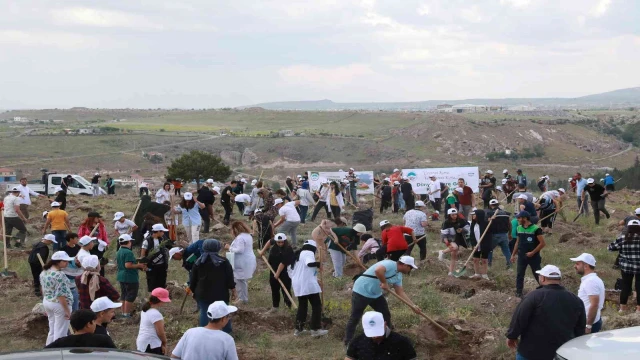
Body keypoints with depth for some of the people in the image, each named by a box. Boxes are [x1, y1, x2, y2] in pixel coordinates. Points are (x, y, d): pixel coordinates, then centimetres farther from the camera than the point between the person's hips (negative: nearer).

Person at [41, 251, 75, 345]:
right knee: (60, 333, 1)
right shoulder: (59, 275, -22)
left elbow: (43, 290, 13)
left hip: (47, 302, 9)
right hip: (59, 305, -9)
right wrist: (67, 310, -17)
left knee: (52, 331, 20)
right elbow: (61, 295, -23)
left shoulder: (44, 272, 5)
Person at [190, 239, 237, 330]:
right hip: (220, 294, -1)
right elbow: (230, 278, -5)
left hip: (203, 294, 1)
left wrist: (194, 291, 19)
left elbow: (192, 280, 5)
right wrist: (233, 291, 5)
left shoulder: (198, 263, -1)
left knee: (204, 313, 10)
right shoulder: (224, 262, -7)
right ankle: (226, 332, 24)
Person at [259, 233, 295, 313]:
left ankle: (288, 304, 4)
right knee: (274, 289, 13)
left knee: (285, 289, -7)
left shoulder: (288, 250, -28)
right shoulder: (275, 242, -7)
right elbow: (270, 242, 19)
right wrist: (263, 251, 16)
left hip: (285, 271, -7)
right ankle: (275, 306, 23)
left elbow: (283, 263, -27)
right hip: (274, 270, 7)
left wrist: (277, 274, -25)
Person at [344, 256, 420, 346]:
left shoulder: (398, 275, 6)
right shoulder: (390, 264, -24)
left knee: (386, 315, 12)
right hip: (362, 291, -10)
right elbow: (378, 270, -44)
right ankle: (348, 342, 10)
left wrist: (413, 306, 7)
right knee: (355, 318, 0)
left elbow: (400, 292, 11)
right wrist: (384, 283, -30)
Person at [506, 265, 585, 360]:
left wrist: (512, 336, 1)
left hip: (532, 352, -5)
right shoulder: (575, 300, 4)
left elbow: (519, 319, -13)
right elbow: (580, 330, 13)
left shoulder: (535, 296, -15)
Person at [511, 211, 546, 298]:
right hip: (522, 256, 5)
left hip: (533, 256, -5)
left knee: (537, 274, 2)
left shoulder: (536, 229, -15)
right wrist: (513, 254, 14)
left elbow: (542, 243, -15)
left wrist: (533, 252, -17)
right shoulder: (519, 228, 4)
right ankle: (518, 291, 19)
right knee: (520, 274, 8)